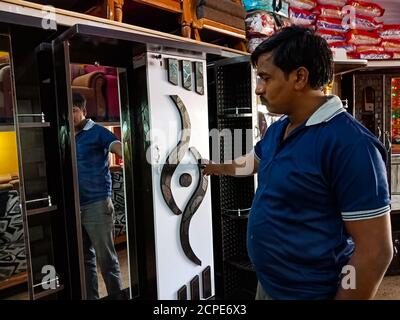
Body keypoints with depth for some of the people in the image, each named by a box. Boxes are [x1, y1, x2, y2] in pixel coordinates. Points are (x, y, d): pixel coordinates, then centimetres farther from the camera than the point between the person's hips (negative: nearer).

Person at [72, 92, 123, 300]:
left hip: (97, 204, -6)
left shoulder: (97, 132, -6)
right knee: (84, 257, 16)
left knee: (106, 257, 2)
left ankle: (116, 296, 17)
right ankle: (90, 297, 30)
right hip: (75, 205, 6)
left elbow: (119, 148, -21)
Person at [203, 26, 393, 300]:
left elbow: (375, 252, -23)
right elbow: (254, 162, 23)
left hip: (310, 292, -7)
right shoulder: (277, 129, 1)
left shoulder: (350, 143, -25)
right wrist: (217, 168, 35)